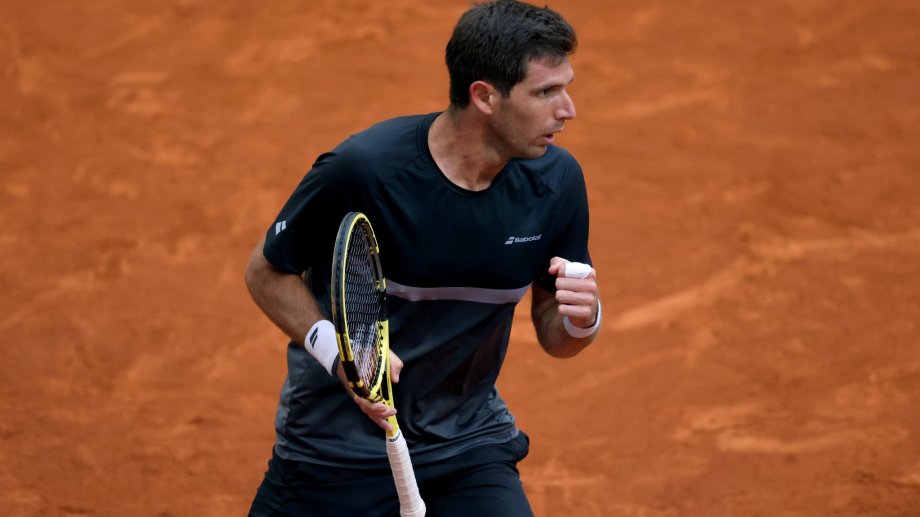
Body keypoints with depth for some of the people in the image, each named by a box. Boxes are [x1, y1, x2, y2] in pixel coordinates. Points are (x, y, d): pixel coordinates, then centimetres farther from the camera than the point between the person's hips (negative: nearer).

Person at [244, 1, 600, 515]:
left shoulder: (557, 179, -9)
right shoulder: (362, 168, -22)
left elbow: (552, 336, 2)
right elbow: (268, 271, -7)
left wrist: (581, 318, -21)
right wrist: (335, 348, -23)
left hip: (469, 441, 3)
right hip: (337, 442, -3)